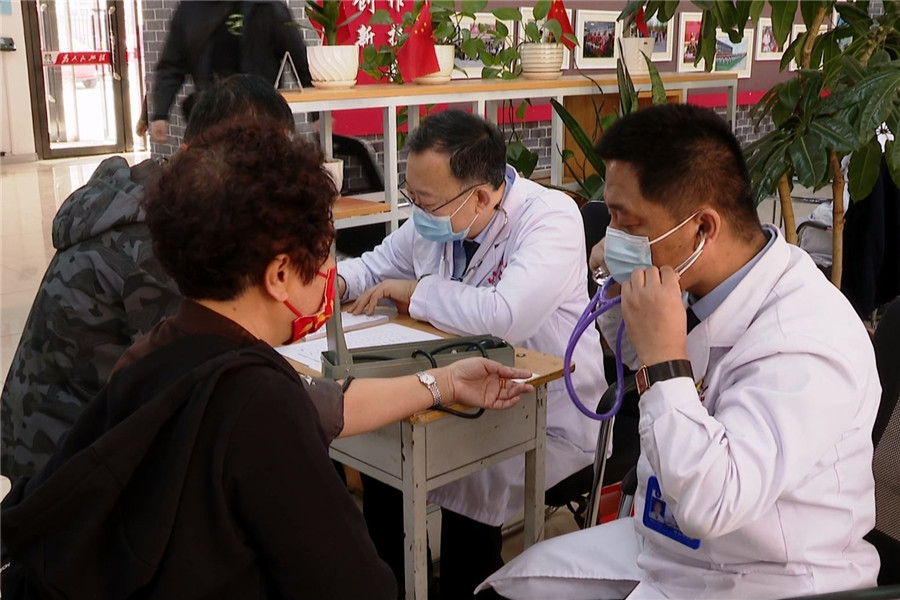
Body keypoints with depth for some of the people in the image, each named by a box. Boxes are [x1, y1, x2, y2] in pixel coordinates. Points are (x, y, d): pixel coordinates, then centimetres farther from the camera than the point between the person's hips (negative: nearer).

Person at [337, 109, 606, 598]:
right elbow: (377, 265, 16)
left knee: (468, 479, -25)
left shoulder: (551, 219, -24)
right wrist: (338, 281, -7)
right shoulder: (434, 220, -3)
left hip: (549, 422, -7)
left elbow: (505, 317, -40)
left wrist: (415, 291, -25)